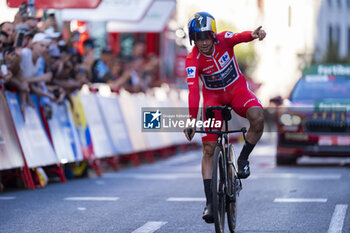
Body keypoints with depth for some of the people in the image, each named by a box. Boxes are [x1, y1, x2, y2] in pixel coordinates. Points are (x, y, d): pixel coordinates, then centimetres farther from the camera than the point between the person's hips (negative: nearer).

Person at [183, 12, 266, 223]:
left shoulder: (224, 40, -20)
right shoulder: (193, 60, -23)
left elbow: (240, 37, -43)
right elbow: (193, 90, -33)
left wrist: (254, 34, -67)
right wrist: (192, 120, -44)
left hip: (237, 89, 0)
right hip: (213, 97, 0)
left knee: (257, 117, -32)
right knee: (209, 148, -8)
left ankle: (243, 158, -6)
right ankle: (210, 202, -4)